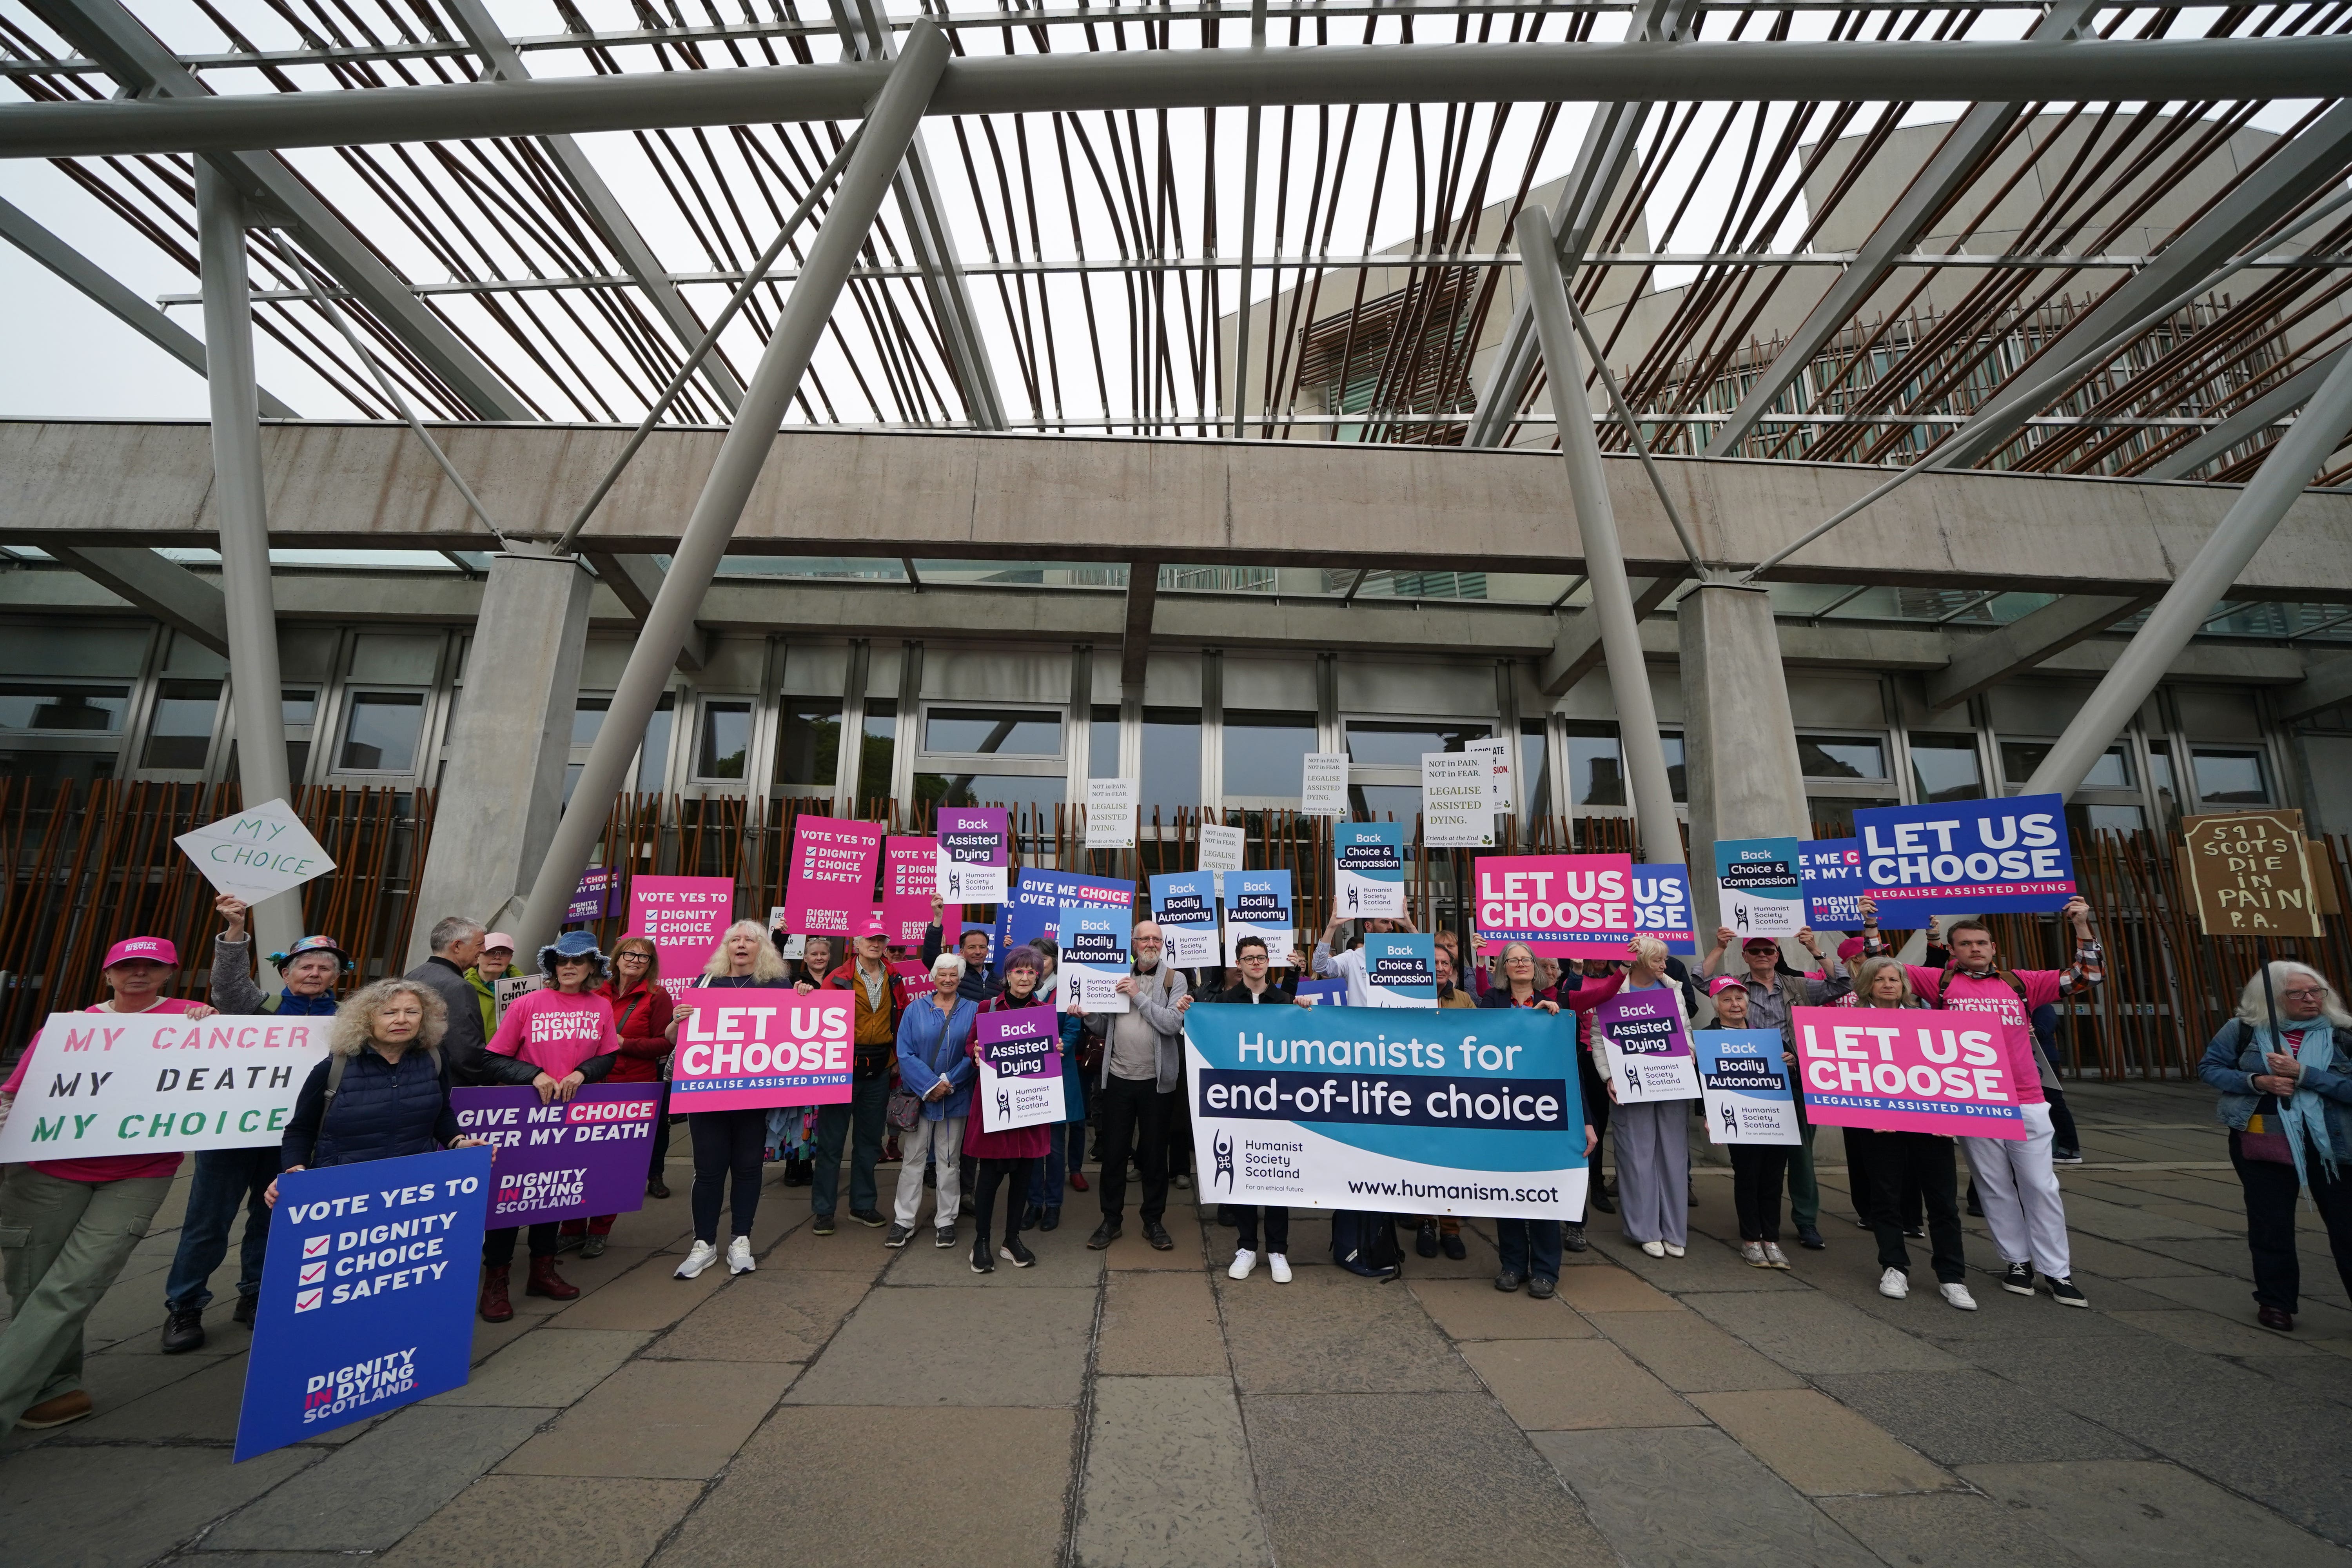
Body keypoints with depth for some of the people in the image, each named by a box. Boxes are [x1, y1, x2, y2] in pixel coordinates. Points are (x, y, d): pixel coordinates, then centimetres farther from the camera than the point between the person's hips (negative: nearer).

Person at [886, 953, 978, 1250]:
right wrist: (929, 1085, -15)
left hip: (956, 1097, 0)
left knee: (949, 1159, 9)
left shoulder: (973, 1010, 1)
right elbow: (905, 1053, -6)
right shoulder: (915, 1010, 1)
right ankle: (904, 1221, 17)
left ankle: (946, 1222, 20)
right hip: (918, 1094, 0)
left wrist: (949, 1082, -15)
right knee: (912, 1158, 6)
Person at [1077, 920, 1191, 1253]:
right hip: (1118, 1077, 2)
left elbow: (1173, 1024, -17)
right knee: (1114, 1151, 10)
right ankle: (1111, 1219, 26)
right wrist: (1087, 1016, -12)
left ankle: (1153, 1220, 27)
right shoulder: (1118, 977, 7)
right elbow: (1105, 1029, 8)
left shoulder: (1174, 979, -2)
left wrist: (1138, 996, -17)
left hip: (1157, 1080, -2)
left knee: (1155, 1153, 10)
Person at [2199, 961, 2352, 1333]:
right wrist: (2256, 1081, -13)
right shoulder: (2243, 1029, -3)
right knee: (2271, 1226, 9)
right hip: (2263, 1141, 0)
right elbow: (2209, 1068, 2)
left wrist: (2302, 1074, -23)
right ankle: (2275, 1301, 24)